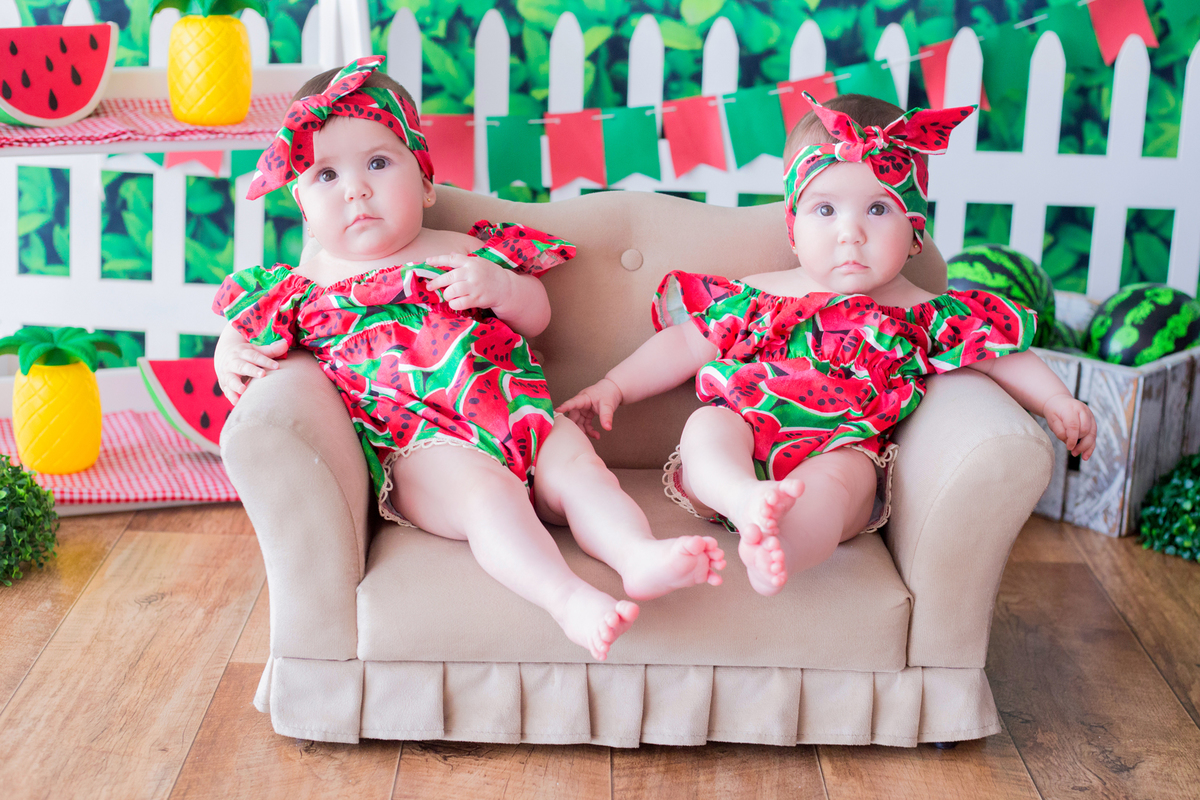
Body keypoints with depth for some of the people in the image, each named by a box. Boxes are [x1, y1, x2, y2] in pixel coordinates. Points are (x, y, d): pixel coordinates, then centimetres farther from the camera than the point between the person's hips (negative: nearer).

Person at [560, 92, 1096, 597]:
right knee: (707, 425, -29)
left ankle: (783, 549, -67)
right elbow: (685, 346, 21)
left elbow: (1002, 356, 17)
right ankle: (747, 503, -61)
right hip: (729, 466, 2)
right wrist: (614, 387, 16)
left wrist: (1056, 400, 3)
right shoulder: (755, 298, 16)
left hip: (841, 453, -2)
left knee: (841, 475, -35)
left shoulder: (922, 314, 13)